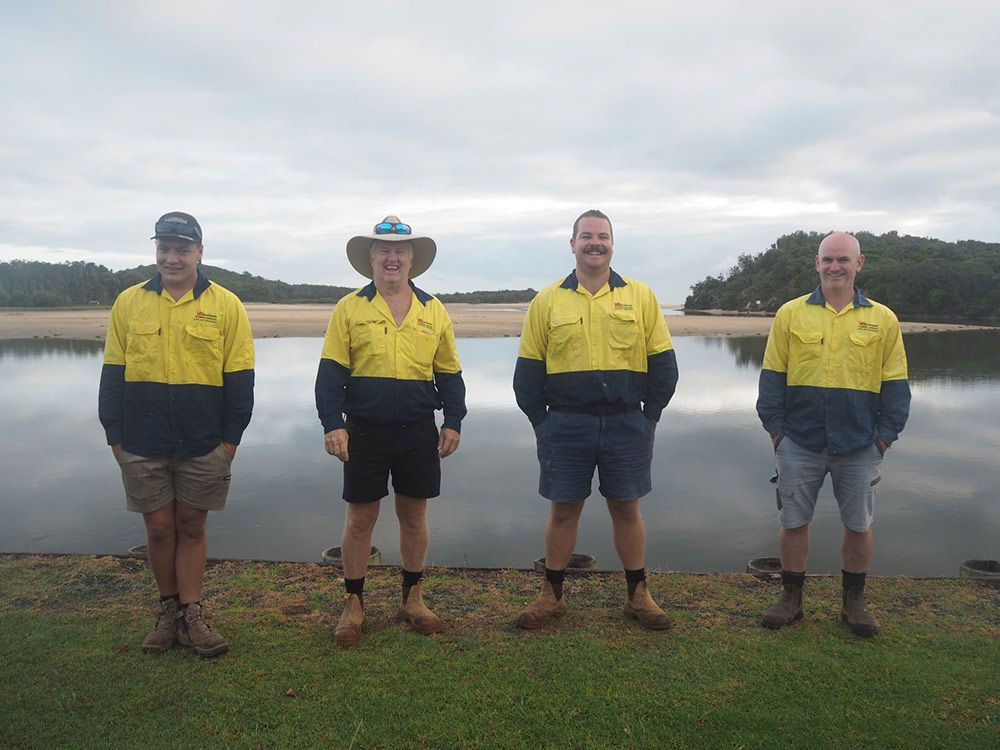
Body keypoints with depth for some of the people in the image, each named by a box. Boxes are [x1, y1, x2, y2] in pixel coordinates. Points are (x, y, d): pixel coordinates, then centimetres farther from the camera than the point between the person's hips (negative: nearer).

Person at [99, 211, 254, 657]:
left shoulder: (226, 306, -1)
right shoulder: (129, 303, 5)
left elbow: (239, 378, -1)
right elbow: (112, 374, 8)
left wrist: (231, 437, -4)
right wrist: (114, 435, 3)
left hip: (204, 445, -1)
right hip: (142, 444, 2)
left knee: (191, 527, 8)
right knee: (158, 528, 10)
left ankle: (191, 615, 20)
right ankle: (169, 609, 28)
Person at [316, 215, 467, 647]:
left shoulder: (433, 311, 7)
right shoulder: (350, 308, 0)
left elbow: (449, 373, 10)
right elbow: (331, 371, -3)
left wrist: (453, 423, 3)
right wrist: (332, 425, -11)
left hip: (419, 433, 2)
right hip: (364, 432, -2)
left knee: (414, 515, 11)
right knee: (360, 518, 6)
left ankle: (412, 599, 28)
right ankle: (354, 604, 23)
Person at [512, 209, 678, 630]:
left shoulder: (640, 296, 4)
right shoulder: (547, 301, 3)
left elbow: (662, 363, 6)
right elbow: (528, 370, 5)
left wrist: (649, 416, 1)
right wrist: (540, 421, -1)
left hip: (626, 425, 0)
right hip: (565, 425, 0)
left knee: (626, 508, 11)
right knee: (562, 509, 9)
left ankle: (637, 595, 26)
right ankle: (552, 595, 24)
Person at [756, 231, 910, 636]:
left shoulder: (883, 319, 2)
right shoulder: (791, 314, 1)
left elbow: (895, 386, 5)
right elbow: (772, 376, 2)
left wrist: (884, 436, -1)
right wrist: (776, 429, -3)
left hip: (859, 446, 1)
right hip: (799, 443, 0)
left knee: (859, 525, 12)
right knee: (793, 522, 8)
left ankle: (854, 601, 32)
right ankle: (791, 598, 25)